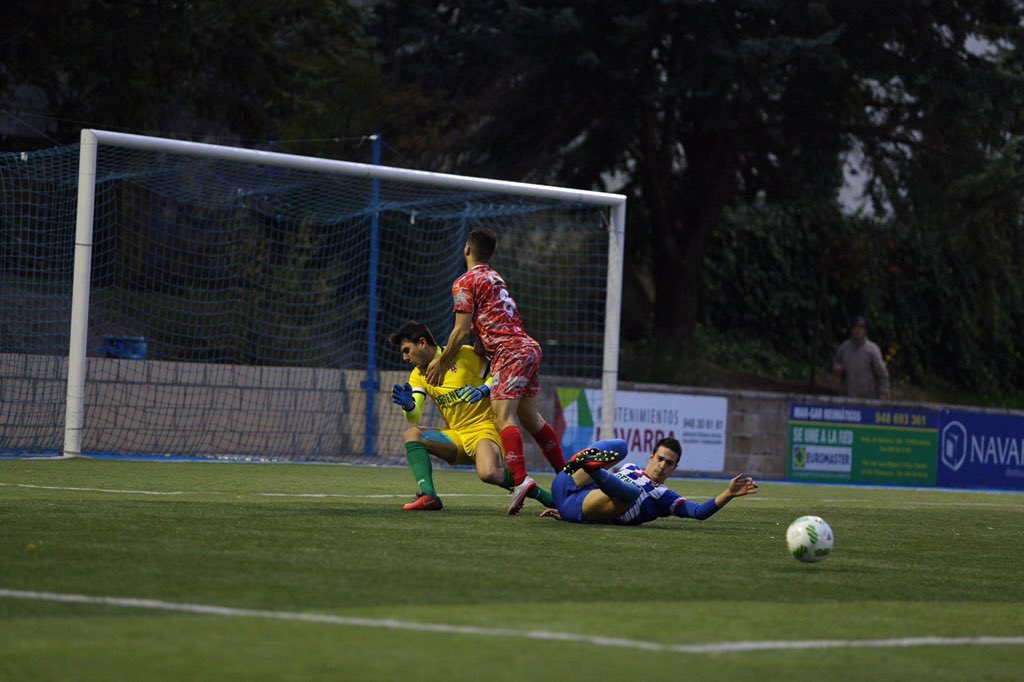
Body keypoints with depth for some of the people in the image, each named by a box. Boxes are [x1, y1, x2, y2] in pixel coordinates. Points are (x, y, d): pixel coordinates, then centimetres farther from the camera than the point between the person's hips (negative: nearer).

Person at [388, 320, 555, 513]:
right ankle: (428, 495, -28)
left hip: (484, 429, -6)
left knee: (488, 473, -35)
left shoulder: (464, 354, -7)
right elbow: (414, 419, -3)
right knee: (411, 434, -16)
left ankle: (538, 492, -9)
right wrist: (408, 405, -26)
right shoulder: (418, 376, 8)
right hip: (457, 436, 6)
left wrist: (484, 390, -22)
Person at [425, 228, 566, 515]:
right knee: (530, 417, 17)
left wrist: (440, 363, 2)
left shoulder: (465, 282, -2)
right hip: (528, 346, 9)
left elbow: (462, 331, -8)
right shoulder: (495, 278, 24)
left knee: (504, 416, -18)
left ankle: (521, 479, -36)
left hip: (509, 351, -9)